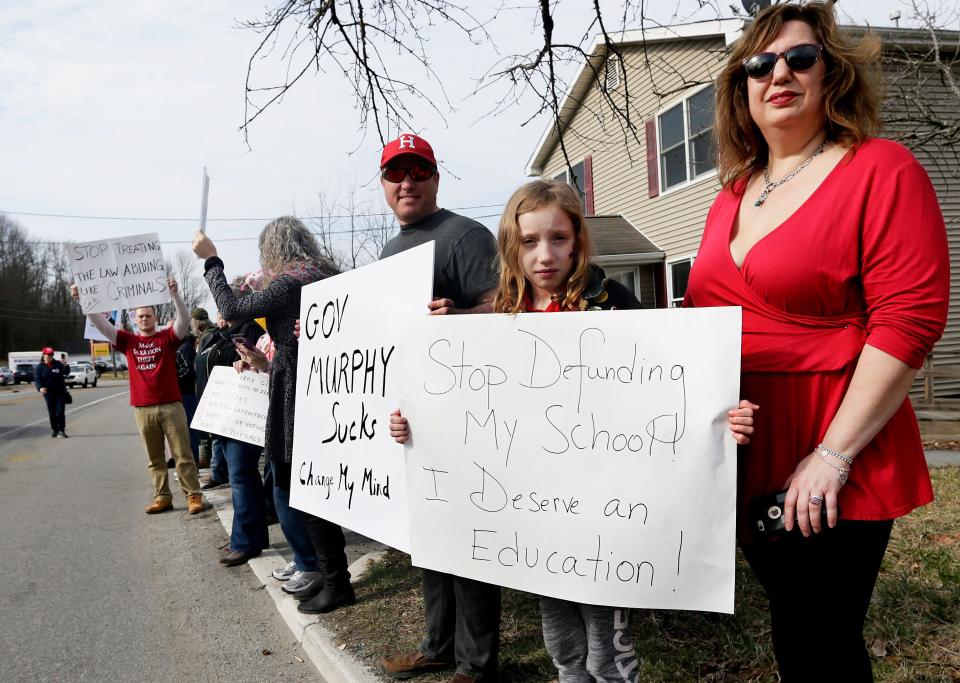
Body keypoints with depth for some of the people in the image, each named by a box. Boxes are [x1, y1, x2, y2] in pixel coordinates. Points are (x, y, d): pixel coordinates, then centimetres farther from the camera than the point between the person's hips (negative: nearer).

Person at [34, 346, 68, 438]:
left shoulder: (58, 364, 5)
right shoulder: (39, 367, 1)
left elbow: (65, 373, 3)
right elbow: (37, 379, -8)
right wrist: (40, 388, -28)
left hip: (60, 392, 0)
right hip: (49, 393, 0)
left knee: (60, 412, -5)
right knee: (52, 413, 5)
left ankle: (61, 430, 4)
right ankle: (54, 430, 20)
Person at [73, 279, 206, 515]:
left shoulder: (167, 337, 2)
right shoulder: (128, 340, 9)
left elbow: (184, 319, -14)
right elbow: (101, 324, 3)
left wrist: (174, 293, -28)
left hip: (171, 406, -3)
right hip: (143, 409, 3)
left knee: (183, 454, 0)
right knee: (155, 458, 10)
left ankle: (194, 495, 3)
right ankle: (162, 497, 16)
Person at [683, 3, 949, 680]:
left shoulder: (881, 170, -7)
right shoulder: (732, 196, 11)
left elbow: (909, 319, -16)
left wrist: (833, 455, -18)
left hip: (831, 476, -6)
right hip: (744, 460, 6)